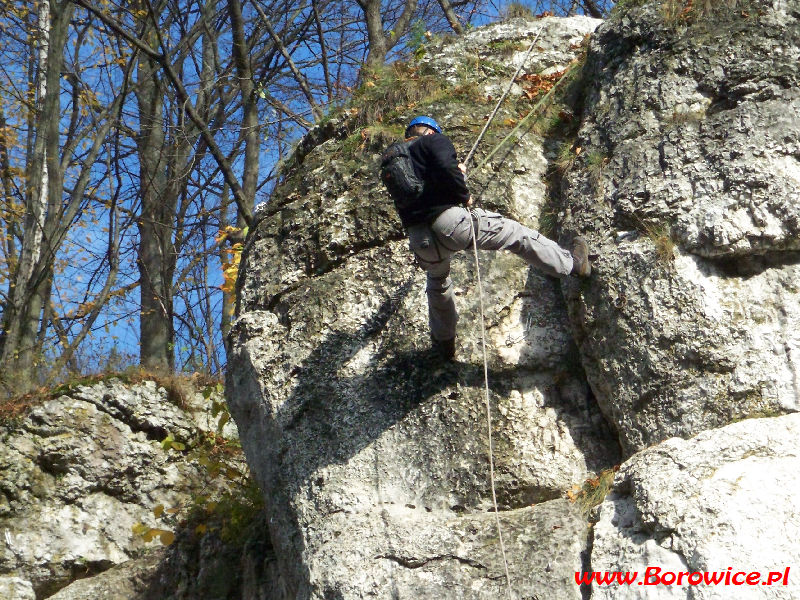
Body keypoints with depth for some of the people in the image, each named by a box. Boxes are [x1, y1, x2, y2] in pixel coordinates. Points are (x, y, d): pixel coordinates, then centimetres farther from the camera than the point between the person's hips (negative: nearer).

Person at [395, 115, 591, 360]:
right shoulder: (434, 141, 3)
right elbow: (445, 167, -18)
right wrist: (464, 194, -2)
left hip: (418, 237, 7)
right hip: (449, 220, -6)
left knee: (437, 285, 32)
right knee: (517, 234, 10)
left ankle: (444, 342, 44)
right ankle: (572, 263, 18)